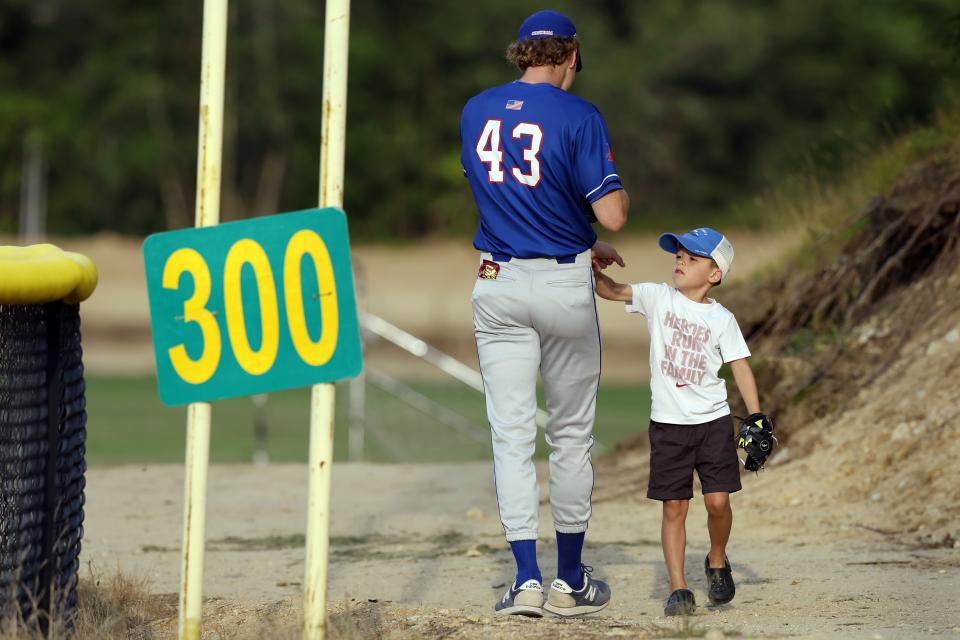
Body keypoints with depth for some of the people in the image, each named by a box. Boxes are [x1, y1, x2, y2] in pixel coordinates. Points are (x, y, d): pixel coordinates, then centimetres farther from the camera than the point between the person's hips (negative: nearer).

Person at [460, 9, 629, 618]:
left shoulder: (476, 111, 6)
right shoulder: (578, 116, -10)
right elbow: (611, 214, -16)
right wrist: (620, 191, 9)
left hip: (498, 284, 3)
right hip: (564, 286, -3)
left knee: (512, 434, 2)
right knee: (571, 434, 10)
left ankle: (527, 580, -6)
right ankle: (570, 581, 16)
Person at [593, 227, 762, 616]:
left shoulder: (721, 319, -1)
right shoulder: (658, 298, 2)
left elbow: (741, 367, -1)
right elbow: (609, 290, -2)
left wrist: (756, 417, -7)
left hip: (712, 421, -1)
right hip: (668, 423, 1)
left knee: (717, 500, -6)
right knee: (674, 507, 0)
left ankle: (717, 561, 21)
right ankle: (678, 587, 2)